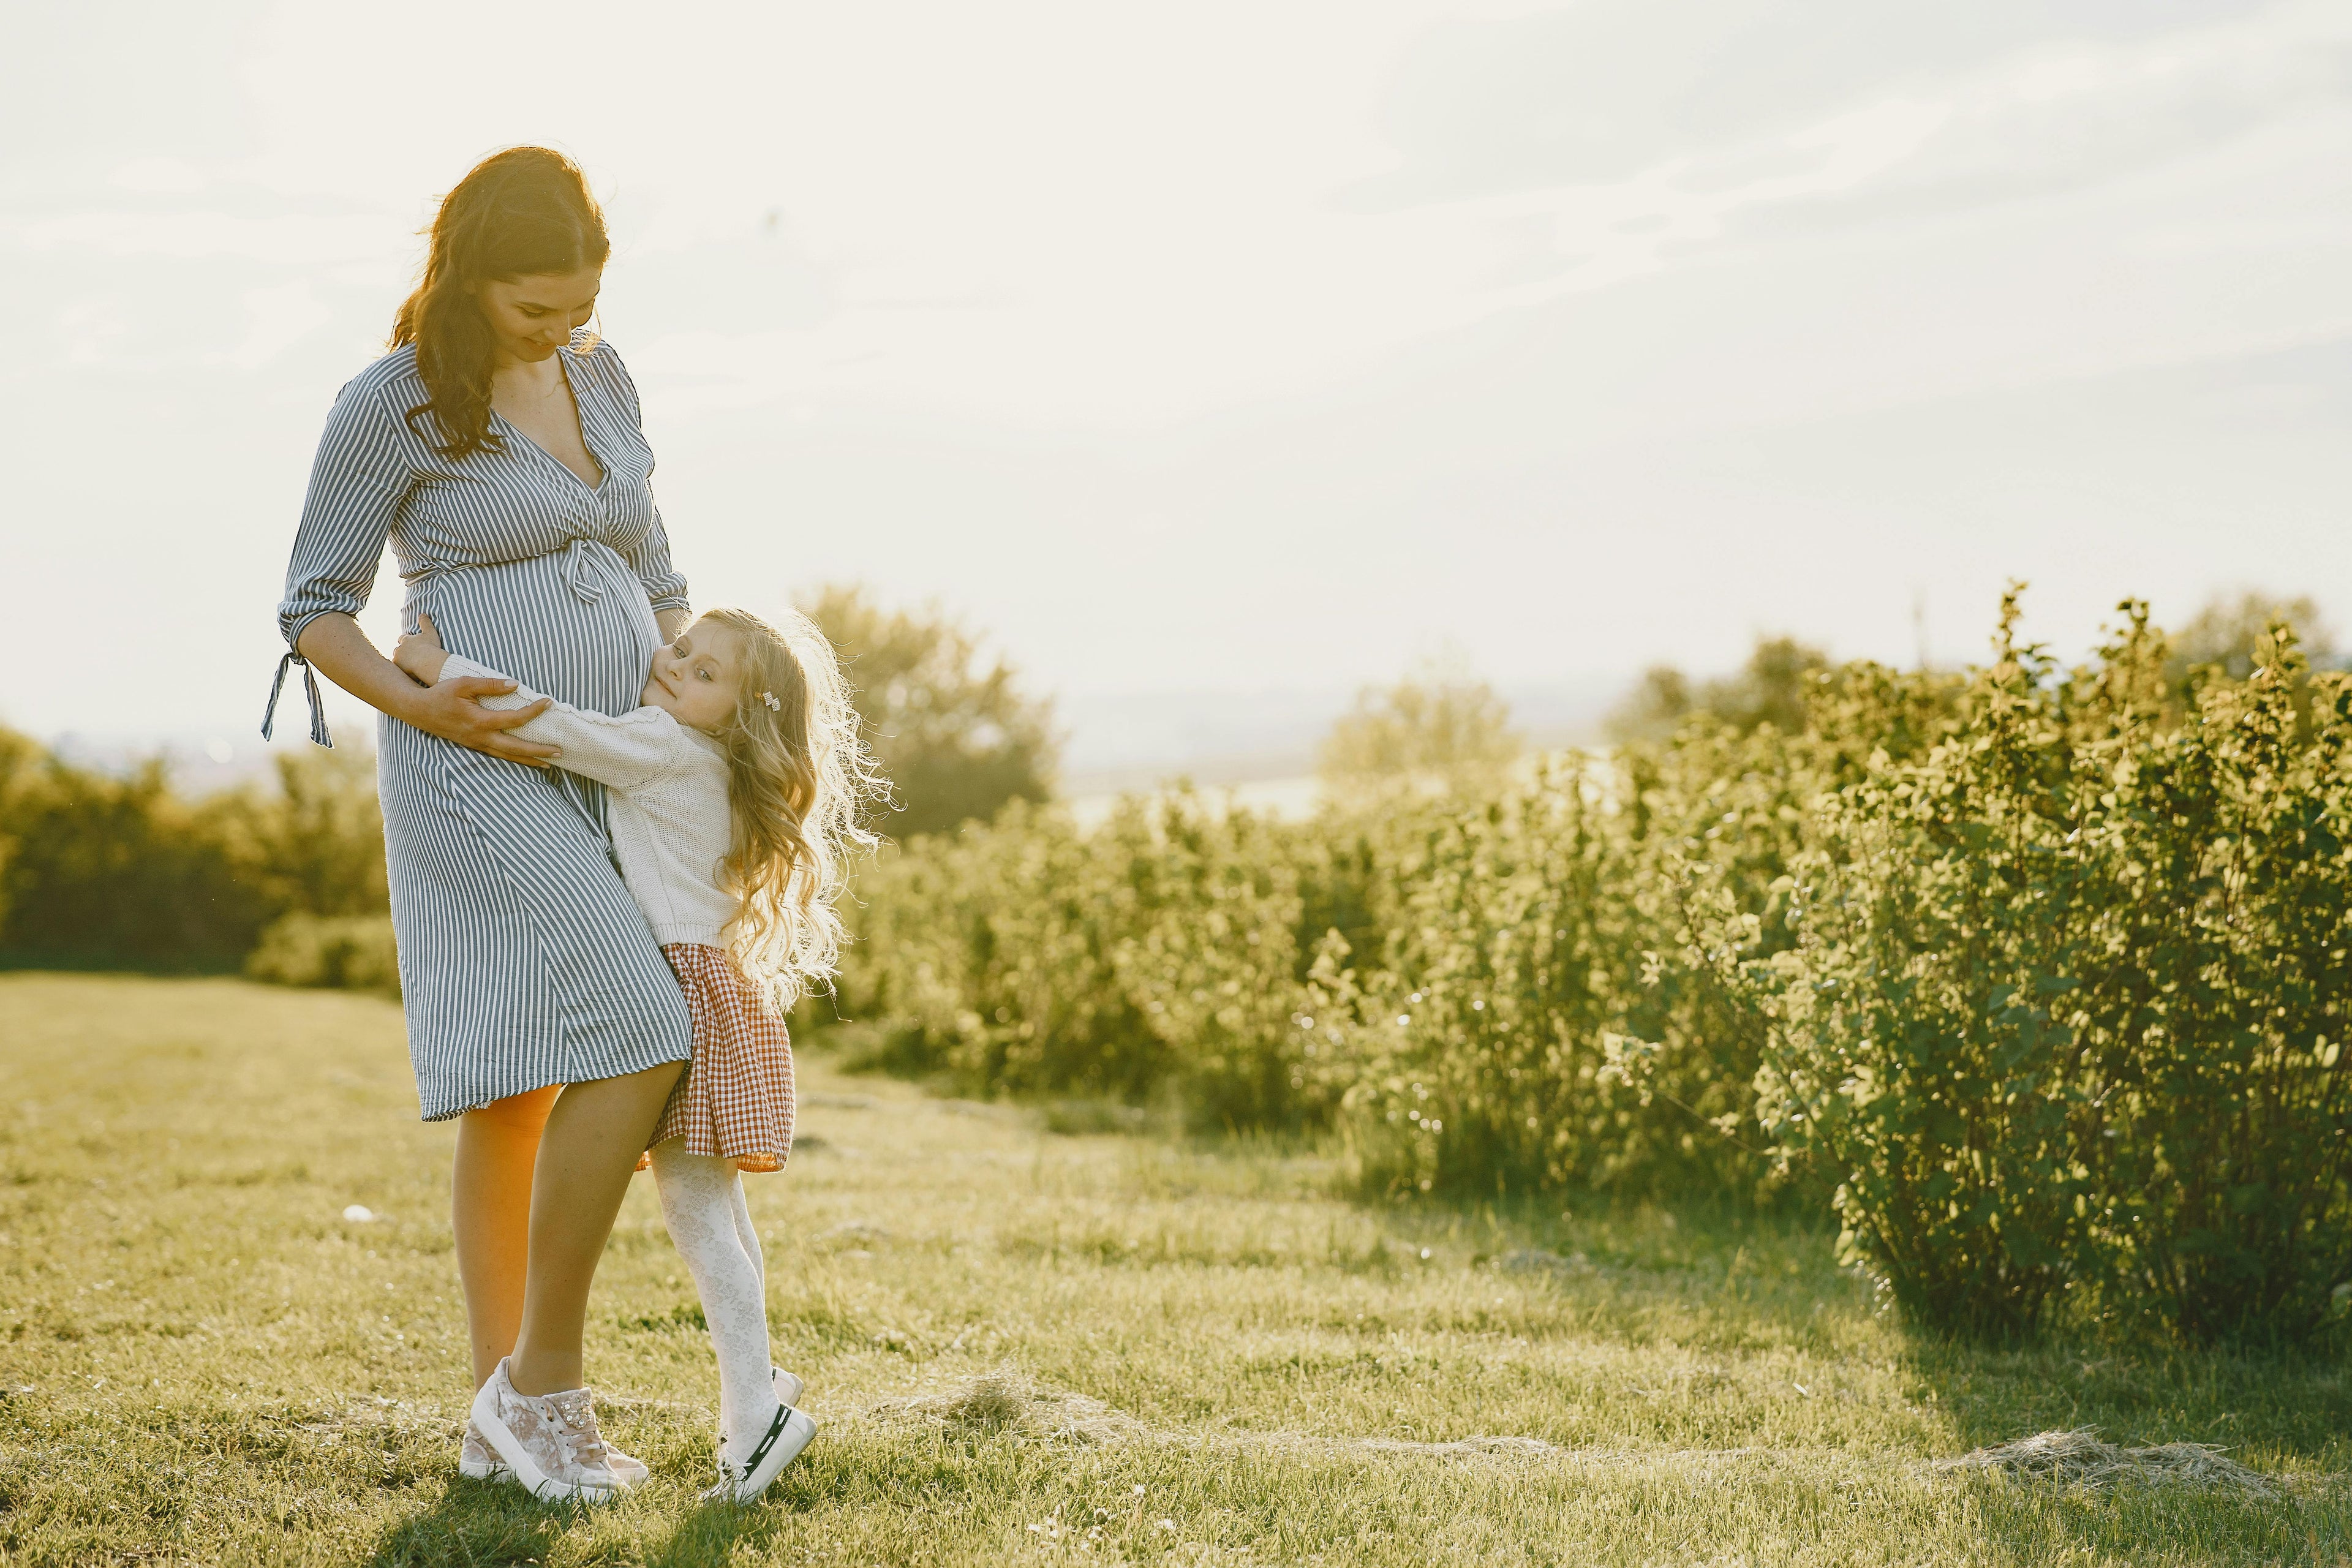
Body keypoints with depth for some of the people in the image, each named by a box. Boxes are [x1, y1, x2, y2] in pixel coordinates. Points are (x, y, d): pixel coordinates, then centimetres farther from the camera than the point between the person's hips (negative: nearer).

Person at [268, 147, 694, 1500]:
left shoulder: (602, 380, 10)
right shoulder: (389, 407, -7)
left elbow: (654, 580, 18)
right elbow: (315, 614, -3)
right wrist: (420, 709, -20)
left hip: (613, 782, 6)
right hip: (480, 775, -6)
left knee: (533, 1094, 7)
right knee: (637, 1042, -20)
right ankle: (547, 1374, -7)